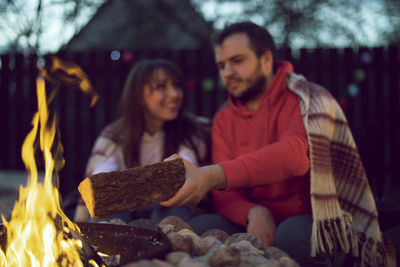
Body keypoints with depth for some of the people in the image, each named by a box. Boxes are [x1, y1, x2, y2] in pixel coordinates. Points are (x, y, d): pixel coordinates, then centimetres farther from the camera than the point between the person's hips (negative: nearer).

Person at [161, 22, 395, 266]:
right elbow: (224, 194, 4)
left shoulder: (308, 99, -7)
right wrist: (253, 213, -22)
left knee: (293, 234, -37)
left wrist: (214, 175, -43)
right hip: (259, 226, 5)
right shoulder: (224, 120, 11)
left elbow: (294, 153, -30)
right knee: (200, 226, -22)